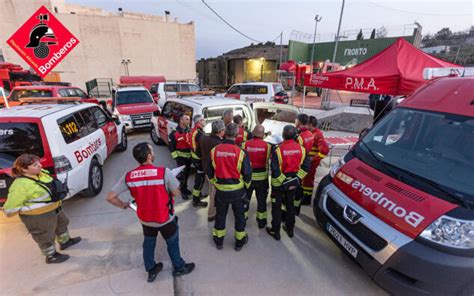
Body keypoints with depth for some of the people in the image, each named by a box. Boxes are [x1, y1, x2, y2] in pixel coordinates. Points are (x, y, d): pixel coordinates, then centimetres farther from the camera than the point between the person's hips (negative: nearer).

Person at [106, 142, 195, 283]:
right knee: (172, 243, 22)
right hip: (165, 219, -3)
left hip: (145, 219, 4)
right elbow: (176, 194, -16)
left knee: (148, 243, 29)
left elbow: (110, 197, -9)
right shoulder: (164, 172, -26)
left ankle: (151, 270, 48)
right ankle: (179, 268, 43)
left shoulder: (128, 176, -14)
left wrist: (123, 205, 8)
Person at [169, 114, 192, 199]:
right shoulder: (175, 133, -14)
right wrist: (175, 157, -16)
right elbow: (171, 146, -12)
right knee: (182, 174, -2)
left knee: (187, 173, 18)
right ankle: (183, 191, 13)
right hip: (181, 157, -6)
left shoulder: (189, 131, 5)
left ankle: (185, 188, 34)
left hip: (189, 156, 6)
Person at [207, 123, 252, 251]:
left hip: (220, 189, 2)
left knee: (220, 214, 21)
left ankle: (219, 241, 38)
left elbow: (210, 171, 0)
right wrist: (246, 185, 9)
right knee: (239, 215, 18)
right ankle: (240, 241, 35)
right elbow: (247, 173, -11)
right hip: (237, 189, -2)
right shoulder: (240, 152, -18)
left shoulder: (215, 150, -10)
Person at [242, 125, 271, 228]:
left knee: (245, 198, 18)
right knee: (261, 200, 17)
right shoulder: (267, 146, -11)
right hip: (262, 177, 0)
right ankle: (261, 221, 31)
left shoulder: (245, 144, -11)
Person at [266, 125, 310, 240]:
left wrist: (283, 181, -14)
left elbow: (275, 170, -26)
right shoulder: (301, 149, -8)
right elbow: (306, 166, -5)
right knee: (290, 205, 22)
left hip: (278, 183, -4)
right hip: (293, 182, 4)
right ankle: (290, 229, 38)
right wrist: (297, 178, -2)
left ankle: (275, 231, 26)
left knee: (276, 207, 12)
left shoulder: (278, 150, -23)